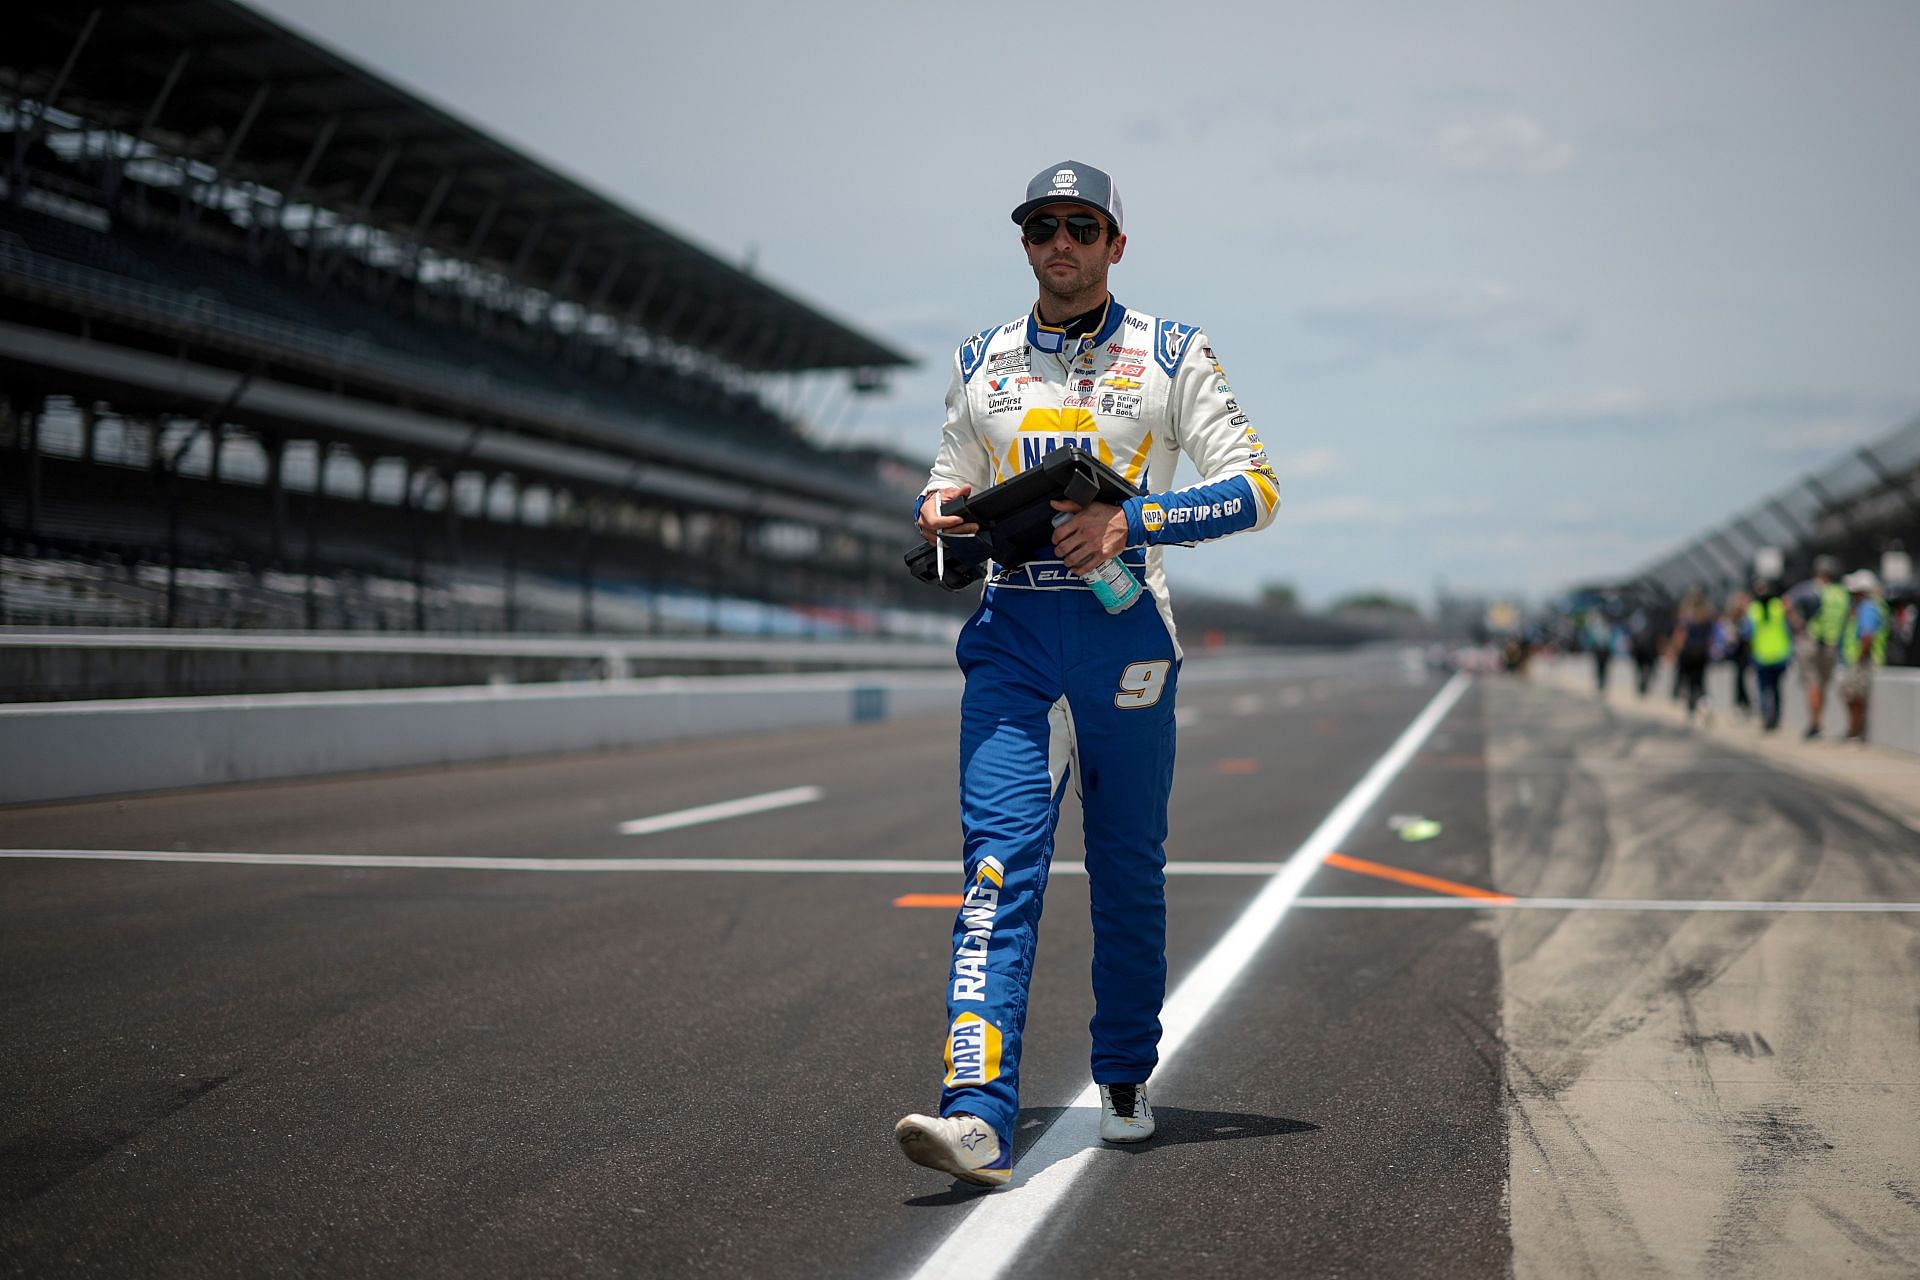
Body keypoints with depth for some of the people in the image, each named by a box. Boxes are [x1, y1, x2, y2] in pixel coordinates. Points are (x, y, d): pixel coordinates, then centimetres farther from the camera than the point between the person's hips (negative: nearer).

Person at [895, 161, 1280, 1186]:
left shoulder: (1169, 355, 5)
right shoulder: (980, 362, 14)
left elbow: (1254, 487, -2)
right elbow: (950, 487, 24)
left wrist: (1130, 521, -16)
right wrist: (936, 513, -1)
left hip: (1126, 630, -1)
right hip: (1011, 634, 1)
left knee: (1129, 870, 7)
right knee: (999, 858, -12)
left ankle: (1125, 1080, 26)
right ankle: (979, 1112, -20)